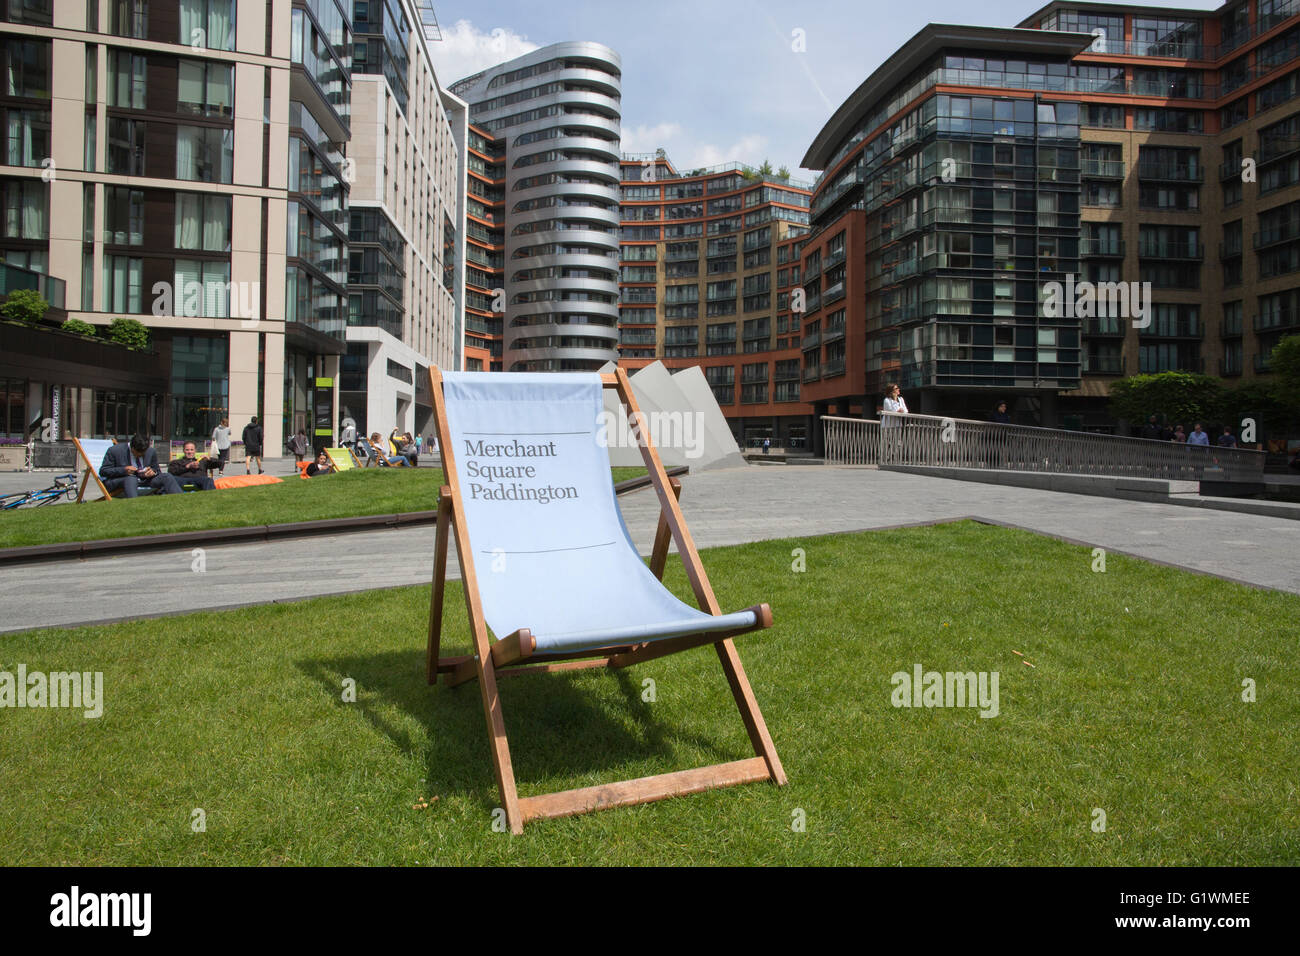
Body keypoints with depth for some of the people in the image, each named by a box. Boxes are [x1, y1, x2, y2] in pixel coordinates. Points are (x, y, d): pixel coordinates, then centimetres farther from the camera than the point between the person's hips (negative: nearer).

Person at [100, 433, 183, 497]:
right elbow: (103, 471, -7)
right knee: (131, 478, -39)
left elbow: (157, 470, 15)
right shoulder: (115, 450, -9)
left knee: (166, 477, -16)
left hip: (144, 479, 4)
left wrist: (153, 472, -13)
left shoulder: (151, 452, 2)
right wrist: (124, 470, -24)